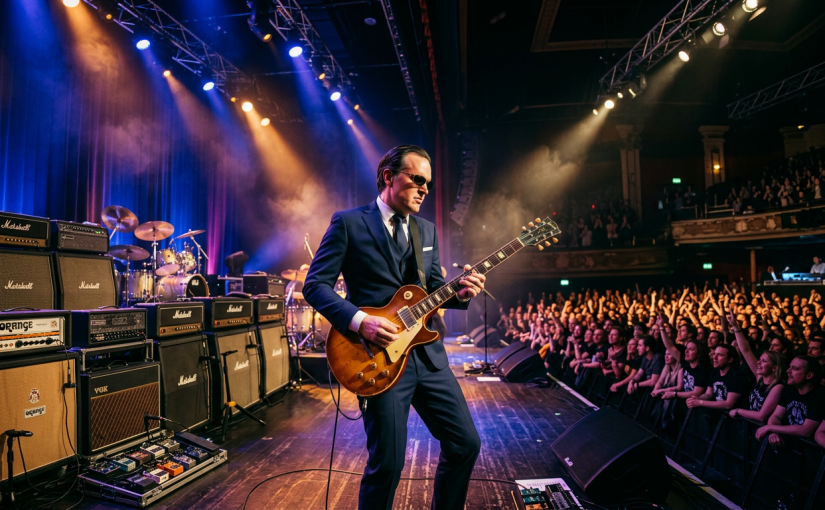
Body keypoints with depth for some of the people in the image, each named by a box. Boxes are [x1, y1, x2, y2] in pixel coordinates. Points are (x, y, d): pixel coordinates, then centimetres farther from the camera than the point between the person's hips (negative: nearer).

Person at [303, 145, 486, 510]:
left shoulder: (427, 231, 15)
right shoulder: (348, 222, -3)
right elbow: (315, 283, -7)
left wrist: (460, 293, -4)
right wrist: (359, 320, -19)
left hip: (428, 353, 6)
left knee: (465, 443, 11)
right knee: (387, 463, -1)